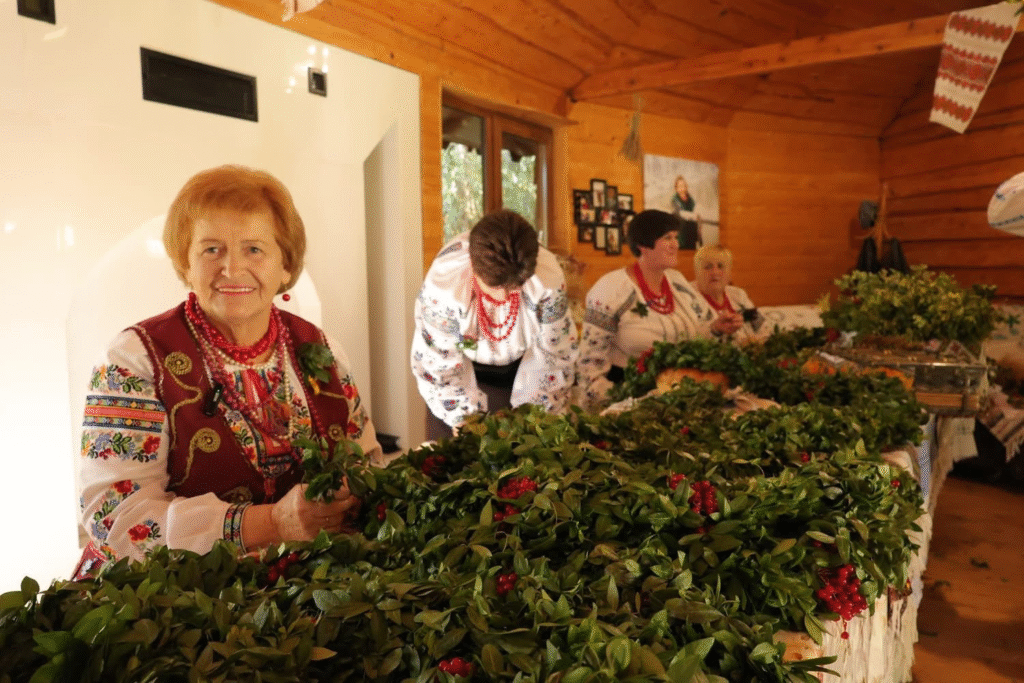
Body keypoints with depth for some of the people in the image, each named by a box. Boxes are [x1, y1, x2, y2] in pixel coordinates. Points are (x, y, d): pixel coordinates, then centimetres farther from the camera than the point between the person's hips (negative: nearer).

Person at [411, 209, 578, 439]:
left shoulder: (549, 278, -30)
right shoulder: (442, 284, -34)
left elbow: (554, 353, -15)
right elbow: (438, 363, -21)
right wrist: (465, 419, -24)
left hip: (520, 365, 1)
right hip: (466, 361, -1)